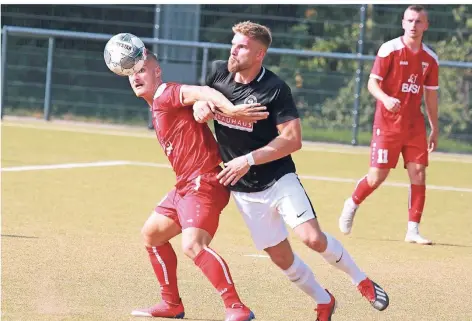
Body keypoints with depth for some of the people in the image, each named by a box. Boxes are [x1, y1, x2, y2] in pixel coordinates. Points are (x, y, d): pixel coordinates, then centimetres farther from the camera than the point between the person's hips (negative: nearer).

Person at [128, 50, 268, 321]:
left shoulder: (167, 95, -10)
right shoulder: (157, 107, 20)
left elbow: (200, 92, -29)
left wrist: (232, 111, -45)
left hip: (204, 183, -11)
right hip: (185, 186, 11)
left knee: (193, 245, -28)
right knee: (152, 234, 23)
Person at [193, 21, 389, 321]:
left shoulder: (275, 89, -18)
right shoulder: (219, 72, -3)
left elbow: (293, 140, -21)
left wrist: (249, 160, -28)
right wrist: (199, 104, -12)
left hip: (279, 179, -4)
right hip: (244, 191, 4)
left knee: (313, 238, -20)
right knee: (281, 257, 6)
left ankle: (361, 280, 4)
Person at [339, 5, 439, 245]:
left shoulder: (430, 58, 7)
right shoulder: (390, 50, -8)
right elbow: (372, 82, -10)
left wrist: (434, 129, 16)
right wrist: (386, 99, -30)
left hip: (415, 124, 4)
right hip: (388, 123, -4)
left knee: (419, 174, -4)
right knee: (378, 175, -5)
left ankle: (413, 230, 1)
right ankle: (352, 204, 25)